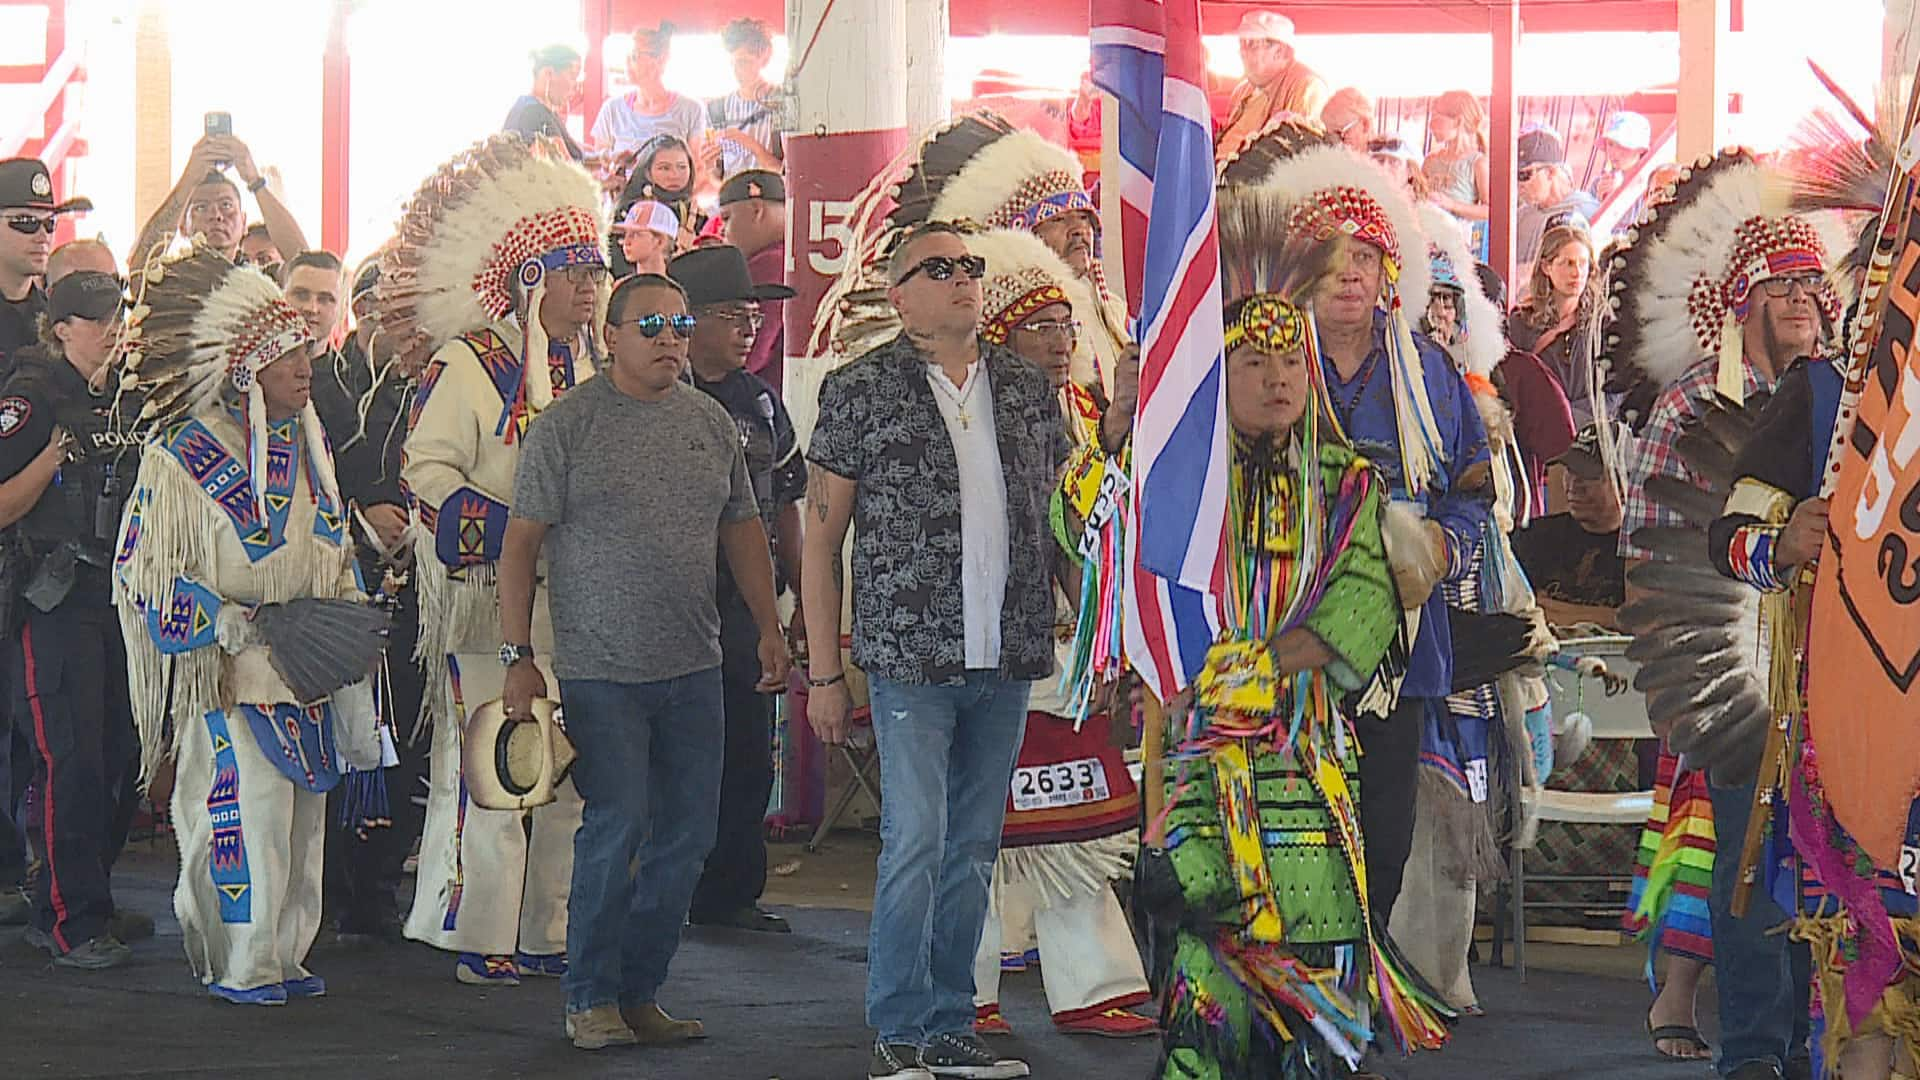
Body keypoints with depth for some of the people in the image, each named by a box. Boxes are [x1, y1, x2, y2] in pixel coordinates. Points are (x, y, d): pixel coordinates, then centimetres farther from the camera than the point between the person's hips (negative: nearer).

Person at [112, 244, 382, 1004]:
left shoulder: (305, 442, 10)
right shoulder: (182, 457, -11)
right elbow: (149, 579, -11)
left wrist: (348, 618, 8)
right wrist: (254, 625, -18)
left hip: (305, 675, 7)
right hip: (229, 681, -7)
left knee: (300, 816, 9)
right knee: (246, 815, -7)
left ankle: (281, 954, 21)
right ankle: (240, 964, 7)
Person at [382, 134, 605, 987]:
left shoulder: (594, 365, 15)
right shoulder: (466, 363, -7)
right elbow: (428, 471, -12)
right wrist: (518, 534, -19)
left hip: (576, 608, 7)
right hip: (493, 603, -7)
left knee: (570, 772, 8)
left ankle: (551, 932, 17)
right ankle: (479, 938, 2)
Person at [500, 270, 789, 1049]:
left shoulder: (711, 422, 11)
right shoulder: (567, 425, -4)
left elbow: (742, 527, 20)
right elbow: (520, 545, -4)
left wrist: (769, 626, 13)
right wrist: (518, 657, -8)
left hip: (693, 668, 5)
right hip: (601, 671, -5)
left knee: (687, 833, 5)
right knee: (616, 830, -8)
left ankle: (640, 993, 17)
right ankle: (591, 1001, 6)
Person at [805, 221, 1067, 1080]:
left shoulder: (1026, 389, 11)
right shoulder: (861, 390, -1)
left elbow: (1057, 516, 19)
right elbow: (820, 539, 0)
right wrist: (823, 674, -4)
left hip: (1007, 661, 4)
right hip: (912, 659, -4)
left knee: (974, 848, 9)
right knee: (916, 840, -9)